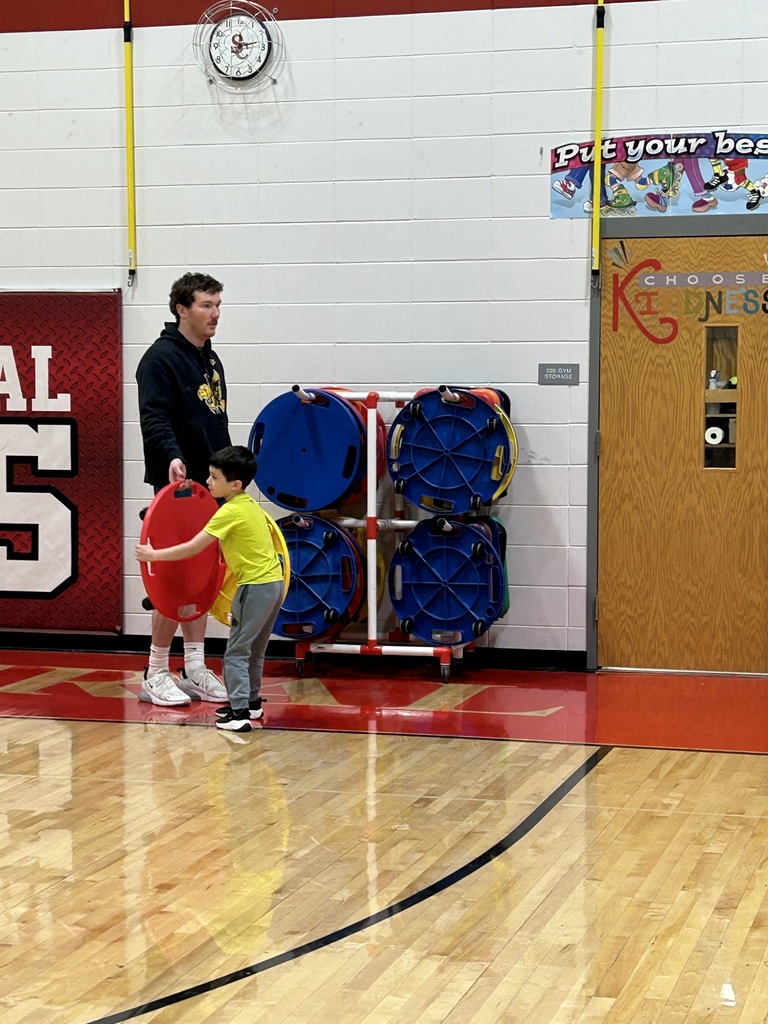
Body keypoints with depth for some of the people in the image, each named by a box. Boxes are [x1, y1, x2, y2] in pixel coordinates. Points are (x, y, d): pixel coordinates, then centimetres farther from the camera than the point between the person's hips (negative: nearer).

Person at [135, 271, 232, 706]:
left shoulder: (211, 360, 17)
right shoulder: (161, 359, -10)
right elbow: (154, 419, -22)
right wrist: (172, 456, -38)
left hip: (210, 486, 8)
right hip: (177, 485, -8)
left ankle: (195, 669, 16)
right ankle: (156, 675, 2)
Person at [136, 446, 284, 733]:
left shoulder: (230, 511, -16)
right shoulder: (249, 504, 11)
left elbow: (192, 548, -17)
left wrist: (154, 554, -10)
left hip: (255, 586, -9)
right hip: (273, 581, 9)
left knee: (236, 652, -6)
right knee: (254, 649, 20)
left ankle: (240, 712, -10)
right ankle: (252, 702, 30)